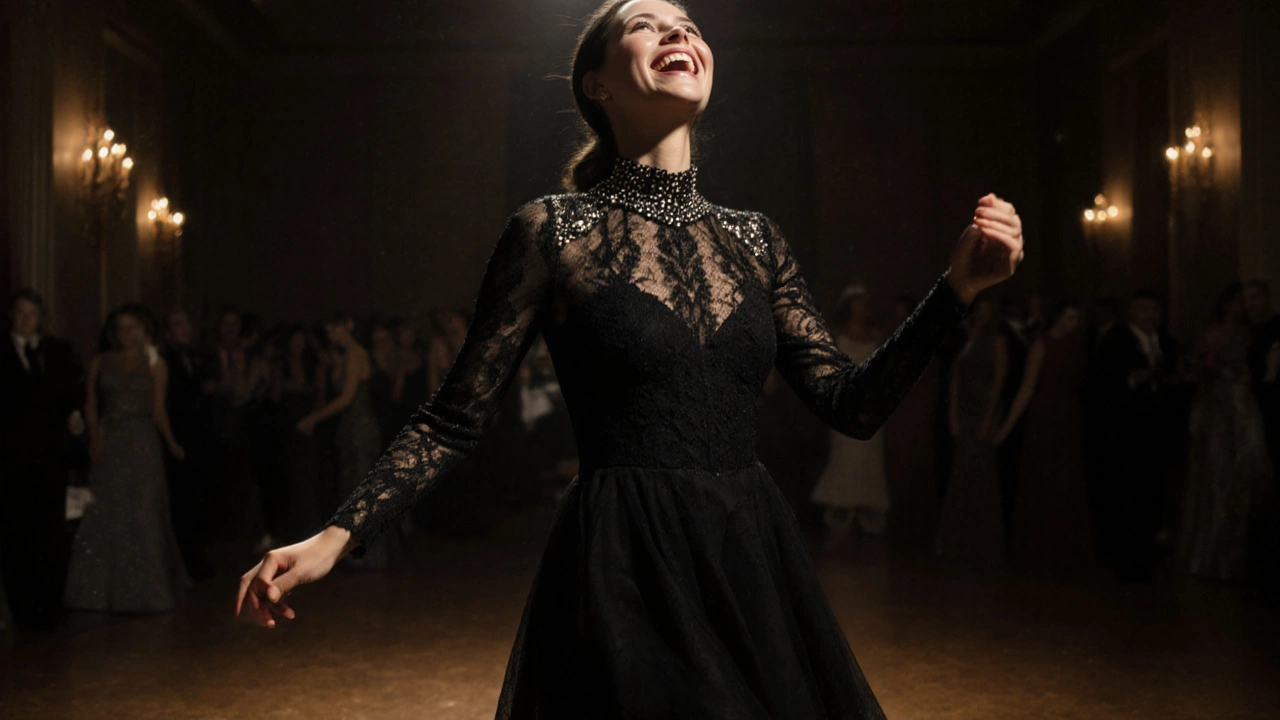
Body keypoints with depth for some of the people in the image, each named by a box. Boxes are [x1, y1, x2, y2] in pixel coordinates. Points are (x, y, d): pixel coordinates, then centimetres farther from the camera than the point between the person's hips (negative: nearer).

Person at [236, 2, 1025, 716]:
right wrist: (337, 537, -13)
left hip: (755, 568, 5)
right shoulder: (552, 229, -4)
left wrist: (960, 286, -6)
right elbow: (455, 420, -3)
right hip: (625, 578, -4)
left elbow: (853, 404, 4)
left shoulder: (754, 238, 7)